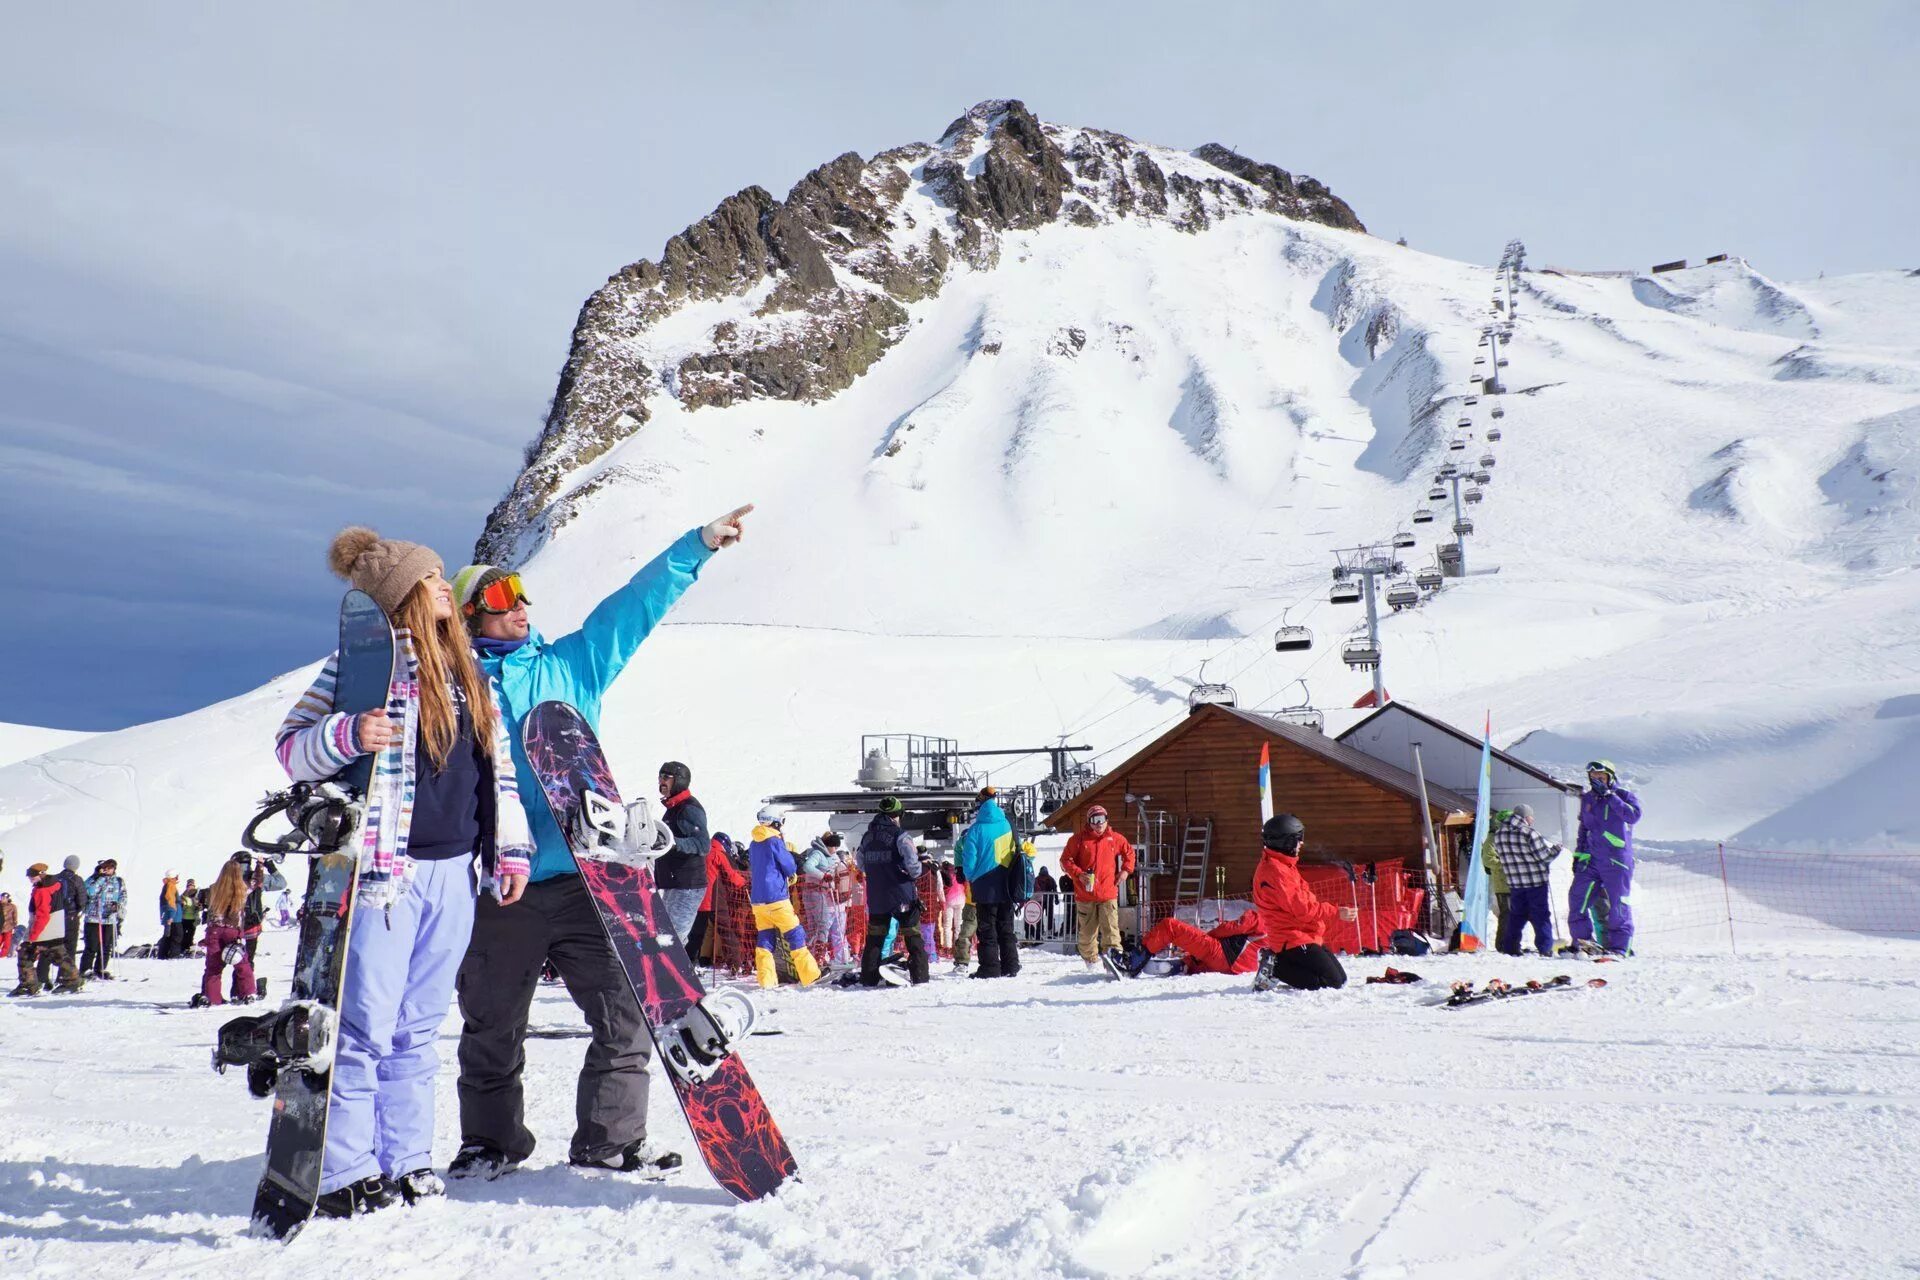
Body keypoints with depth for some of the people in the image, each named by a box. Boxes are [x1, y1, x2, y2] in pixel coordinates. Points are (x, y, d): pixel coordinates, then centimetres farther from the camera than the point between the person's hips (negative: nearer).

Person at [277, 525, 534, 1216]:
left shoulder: (468, 672, 15)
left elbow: (499, 765, 18)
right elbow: (291, 747, -6)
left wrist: (510, 847, 13)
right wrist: (349, 735, -25)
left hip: (456, 871, 6)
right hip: (388, 869, -6)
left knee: (419, 1027, 12)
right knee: (367, 1025, -4)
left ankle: (406, 1160, 21)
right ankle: (342, 1175, 6)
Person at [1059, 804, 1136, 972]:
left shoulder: (1115, 839, 7)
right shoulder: (1079, 838, 0)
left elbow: (1129, 853, 24)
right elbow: (1065, 859, 2)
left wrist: (1126, 870, 10)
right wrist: (1078, 873, -11)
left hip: (1108, 893, 0)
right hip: (1085, 894, 0)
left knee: (1110, 927, -9)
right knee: (1088, 930, 7)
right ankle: (1091, 960, 19)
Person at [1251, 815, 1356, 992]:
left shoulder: (1283, 866, 16)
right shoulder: (1275, 871, -18)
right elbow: (1300, 908, -20)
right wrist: (1336, 913, -14)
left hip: (1305, 936, 11)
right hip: (1293, 940, -11)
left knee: (1341, 979, 9)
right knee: (1332, 982, -15)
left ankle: (1275, 961, 8)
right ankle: (1274, 968, -8)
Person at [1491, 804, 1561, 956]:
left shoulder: (1499, 834, 4)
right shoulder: (1529, 833, -16)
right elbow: (1544, 855, -12)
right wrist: (1556, 849, 5)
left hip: (1514, 883, 5)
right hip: (1536, 881, -5)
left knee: (1516, 915, 14)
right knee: (1540, 915, 2)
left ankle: (1509, 948, 12)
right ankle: (1545, 948, 1)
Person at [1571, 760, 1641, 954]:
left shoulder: (1624, 795, 1)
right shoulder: (1587, 799, 17)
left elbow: (1634, 815, -19)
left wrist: (1612, 798, -19)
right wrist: (1578, 854, 19)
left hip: (1616, 860, -5)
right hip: (1590, 859, 5)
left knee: (1617, 903, -2)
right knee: (1577, 896, -6)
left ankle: (1620, 946, 6)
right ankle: (1581, 940, 1)